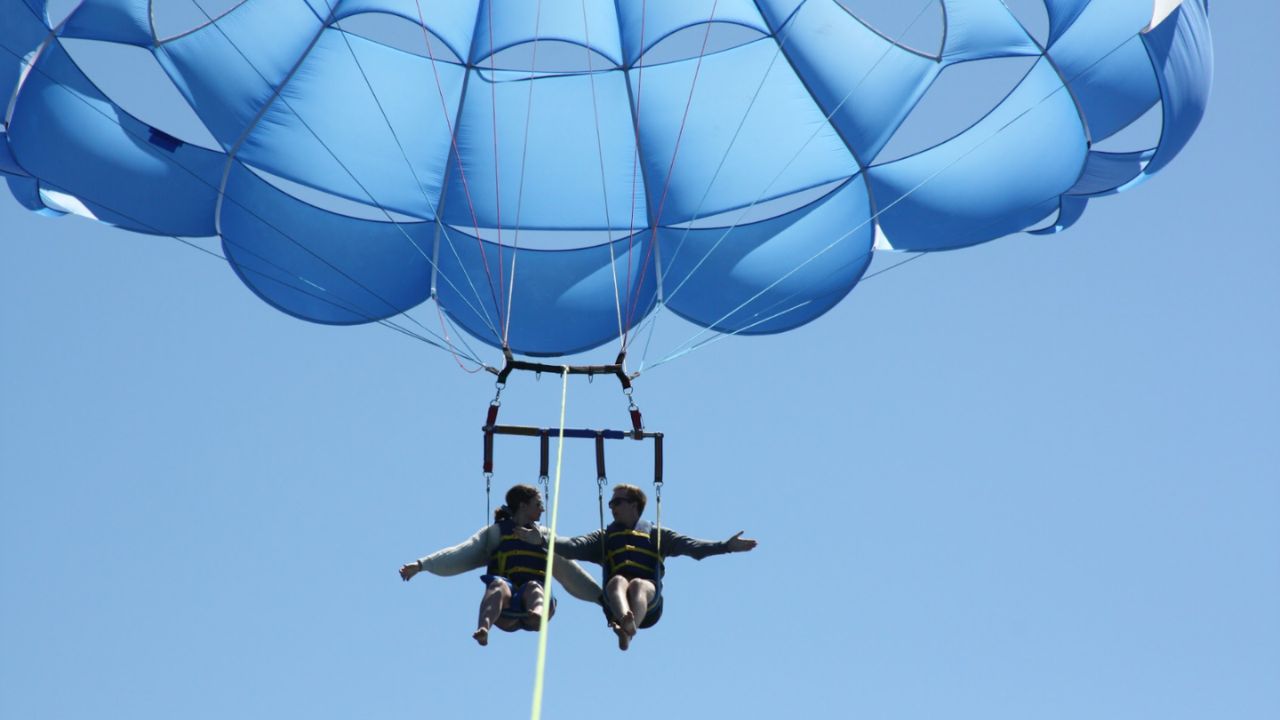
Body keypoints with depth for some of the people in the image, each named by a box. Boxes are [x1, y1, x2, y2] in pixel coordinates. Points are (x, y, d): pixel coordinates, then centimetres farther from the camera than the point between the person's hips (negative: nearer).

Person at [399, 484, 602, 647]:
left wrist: (601, 596, 26)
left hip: (531, 600, 1)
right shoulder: (497, 532, 18)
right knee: (498, 583, -35)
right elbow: (460, 554, 8)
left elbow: (569, 571, 30)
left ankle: (538, 614, -69)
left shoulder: (544, 536, 28)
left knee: (533, 586, -33)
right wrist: (421, 564, -5)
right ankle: (483, 628, -63)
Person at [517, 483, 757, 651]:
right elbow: (573, 546, 13)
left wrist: (726, 546, -2)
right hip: (614, 601, 1)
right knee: (618, 581, -31)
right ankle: (625, 620, -65)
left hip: (649, 603, -1)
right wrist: (542, 539, -3)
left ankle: (628, 630, -64)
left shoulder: (657, 535, 25)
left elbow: (690, 545, 12)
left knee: (638, 585, -33)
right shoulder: (604, 537, 29)